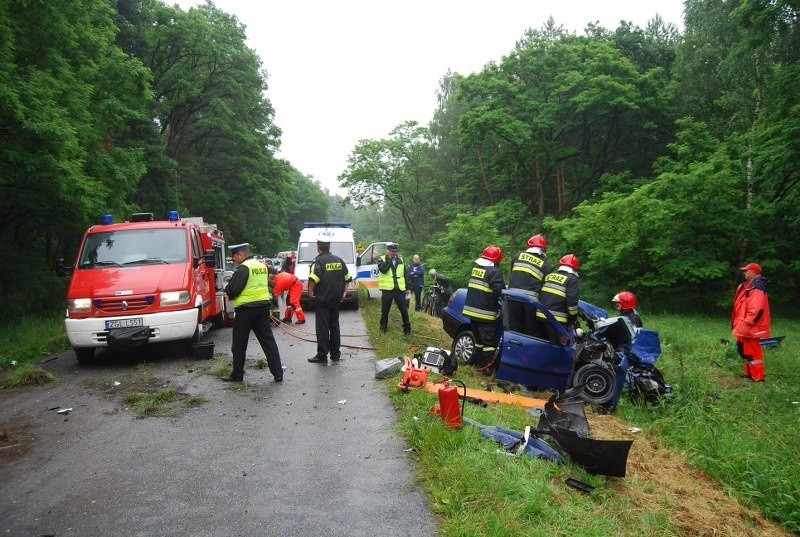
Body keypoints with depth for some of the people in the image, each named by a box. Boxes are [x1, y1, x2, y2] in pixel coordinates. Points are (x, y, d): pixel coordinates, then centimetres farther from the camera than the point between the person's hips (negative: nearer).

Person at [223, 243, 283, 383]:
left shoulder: (244, 268, -14)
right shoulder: (262, 266, 11)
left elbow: (233, 289, -18)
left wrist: (227, 288, 4)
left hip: (246, 309, -7)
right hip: (263, 306, 7)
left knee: (239, 344, 7)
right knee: (268, 340, 9)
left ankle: (237, 375, 16)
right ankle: (278, 373, 7)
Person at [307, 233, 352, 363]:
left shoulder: (319, 261, -13)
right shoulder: (339, 260, 8)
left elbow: (313, 278, -26)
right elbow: (347, 277, 13)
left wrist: (310, 292, -14)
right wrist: (344, 292, 17)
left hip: (322, 299, -6)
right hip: (336, 299, 6)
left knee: (322, 328, -1)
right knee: (334, 326, 14)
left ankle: (322, 356, 2)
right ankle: (336, 354, 19)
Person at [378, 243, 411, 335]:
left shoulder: (400, 260, 11)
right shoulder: (382, 259, 1)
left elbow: (405, 275, 14)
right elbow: (383, 269, -21)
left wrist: (408, 288, 11)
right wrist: (390, 259, -13)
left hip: (400, 289, 2)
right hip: (387, 289, -2)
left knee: (404, 310, 2)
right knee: (385, 310, 7)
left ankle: (407, 329, 11)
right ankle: (383, 327, 23)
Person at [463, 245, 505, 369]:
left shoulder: (475, 267, 11)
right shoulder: (493, 271, -15)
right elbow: (501, 291, -19)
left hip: (471, 310, 8)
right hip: (485, 313, -8)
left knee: (478, 339, 19)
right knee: (489, 342, -1)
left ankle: (479, 363, 27)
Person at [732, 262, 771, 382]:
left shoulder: (757, 287, -17)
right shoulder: (746, 286, 15)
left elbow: (757, 309, -26)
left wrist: (747, 324, -24)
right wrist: (737, 323, 22)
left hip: (751, 328, -10)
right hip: (743, 327, 10)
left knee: (753, 352, -4)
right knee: (743, 350, 18)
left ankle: (758, 378, 3)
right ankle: (749, 374, 29)